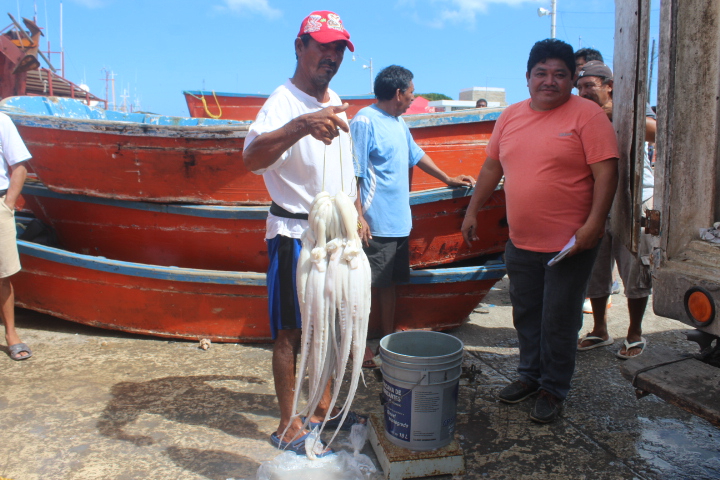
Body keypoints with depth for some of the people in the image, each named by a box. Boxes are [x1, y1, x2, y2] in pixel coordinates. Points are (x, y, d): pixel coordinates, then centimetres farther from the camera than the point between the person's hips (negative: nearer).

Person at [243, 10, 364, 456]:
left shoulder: (335, 103, 10)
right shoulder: (284, 102, -17)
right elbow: (253, 157, -37)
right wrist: (301, 126, -53)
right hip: (296, 232, -8)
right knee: (292, 332, 1)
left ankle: (323, 408, 32)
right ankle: (288, 425, 15)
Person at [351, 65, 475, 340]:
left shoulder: (399, 123, 14)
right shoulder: (364, 121, -13)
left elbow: (416, 155, 27)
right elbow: (353, 173, -17)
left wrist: (448, 179, 30)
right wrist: (358, 217, -21)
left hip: (398, 222, 9)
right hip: (374, 225, -9)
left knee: (389, 282, 16)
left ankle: (388, 337, 28)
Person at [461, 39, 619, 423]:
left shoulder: (587, 115, -8)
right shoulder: (511, 116, 9)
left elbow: (606, 172, -14)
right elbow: (491, 167, 16)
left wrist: (593, 223, -22)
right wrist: (472, 211, 16)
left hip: (569, 244, -5)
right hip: (521, 243, 6)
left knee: (559, 322, 6)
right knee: (525, 315, 17)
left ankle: (553, 390, 23)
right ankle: (530, 375, 36)